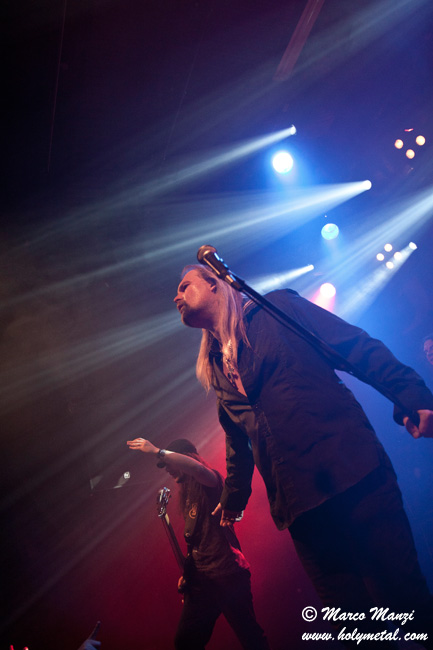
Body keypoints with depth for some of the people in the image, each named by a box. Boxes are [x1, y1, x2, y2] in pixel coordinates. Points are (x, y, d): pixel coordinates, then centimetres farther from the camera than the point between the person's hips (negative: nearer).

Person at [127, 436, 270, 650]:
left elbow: (198, 468, -28)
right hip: (199, 580, 8)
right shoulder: (189, 496, 21)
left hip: (226, 574, -8)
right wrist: (187, 573, 16)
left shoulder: (209, 482, -3)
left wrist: (157, 452, -24)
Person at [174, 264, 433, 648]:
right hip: (300, 503, 5)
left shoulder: (277, 309, 6)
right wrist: (234, 495, 33)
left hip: (351, 471, -4)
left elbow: (360, 347, -1)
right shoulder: (217, 369, 21)